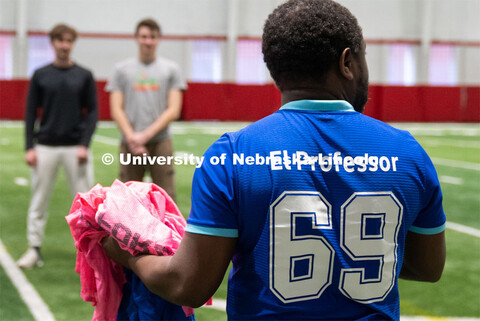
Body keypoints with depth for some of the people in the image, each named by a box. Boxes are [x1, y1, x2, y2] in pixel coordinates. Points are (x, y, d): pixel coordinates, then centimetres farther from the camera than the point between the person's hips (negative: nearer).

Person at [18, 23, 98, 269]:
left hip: (75, 147, -1)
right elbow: (31, 113, 6)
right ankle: (34, 250, 10)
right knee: (39, 201, 3)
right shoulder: (40, 75, 6)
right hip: (45, 147, 1)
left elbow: (92, 112, 3)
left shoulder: (84, 76, 4)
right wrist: (29, 147, -3)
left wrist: (84, 144, -9)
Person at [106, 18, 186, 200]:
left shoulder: (171, 69, 8)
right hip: (130, 144, 1)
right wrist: (131, 137, -11)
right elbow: (116, 110, 4)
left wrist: (146, 135, -10)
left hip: (160, 143, 0)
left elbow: (174, 110, 0)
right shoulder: (122, 69, 9)